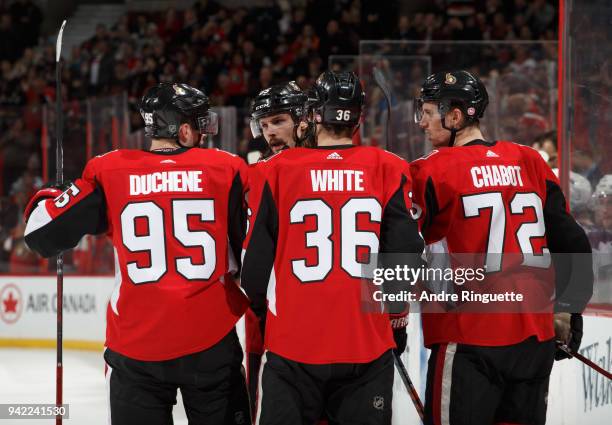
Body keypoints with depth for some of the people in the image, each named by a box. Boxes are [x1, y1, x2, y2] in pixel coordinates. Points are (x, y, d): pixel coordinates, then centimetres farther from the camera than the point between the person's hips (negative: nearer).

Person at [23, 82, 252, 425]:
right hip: (212, 342, 0)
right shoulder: (226, 169, -2)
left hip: (136, 349, 1)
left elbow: (44, 234, 2)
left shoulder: (109, 172, -1)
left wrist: (45, 200, 24)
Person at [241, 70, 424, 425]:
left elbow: (257, 262, 1)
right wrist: (396, 319, 14)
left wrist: (264, 314, 20)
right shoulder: (388, 169, -2)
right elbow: (406, 253, -2)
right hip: (368, 346, 1)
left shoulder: (278, 170, -3)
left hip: (294, 344, -1)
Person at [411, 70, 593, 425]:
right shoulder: (530, 162, 9)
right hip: (536, 338, 6)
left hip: (470, 339, -6)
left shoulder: (431, 172, -7)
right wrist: (567, 311, 22)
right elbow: (570, 239, 14)